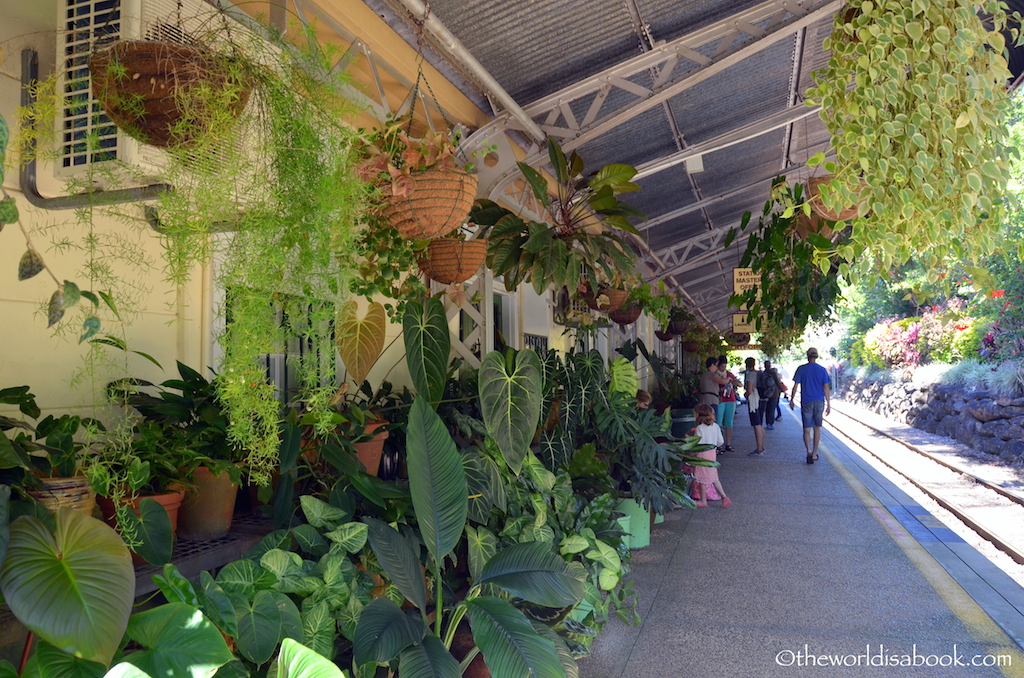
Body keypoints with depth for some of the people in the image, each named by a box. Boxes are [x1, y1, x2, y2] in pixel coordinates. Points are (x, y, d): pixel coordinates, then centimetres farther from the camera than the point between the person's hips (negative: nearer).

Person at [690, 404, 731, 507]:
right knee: (714, 477, 16)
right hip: (712, 452, 6)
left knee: (703, 479, 6)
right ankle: (724, 497, 8)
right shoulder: (715, 426, 0)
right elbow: (720, 441, 4)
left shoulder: (699, 428, -19)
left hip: (702, 454, -6)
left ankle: (703, 501, 17)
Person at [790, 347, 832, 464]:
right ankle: (814, 453, 18)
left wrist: (792, 400, 9)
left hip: (806, 402, -2)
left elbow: (796, 386, -3)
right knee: (817, 428, 13)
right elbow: (826, 389, 1)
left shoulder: (801, 369, -3)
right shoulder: (822, 370, 1)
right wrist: (828, 404, 6)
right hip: (819, 402, 2)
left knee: (806, 429, 1)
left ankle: (809, 451, -21)